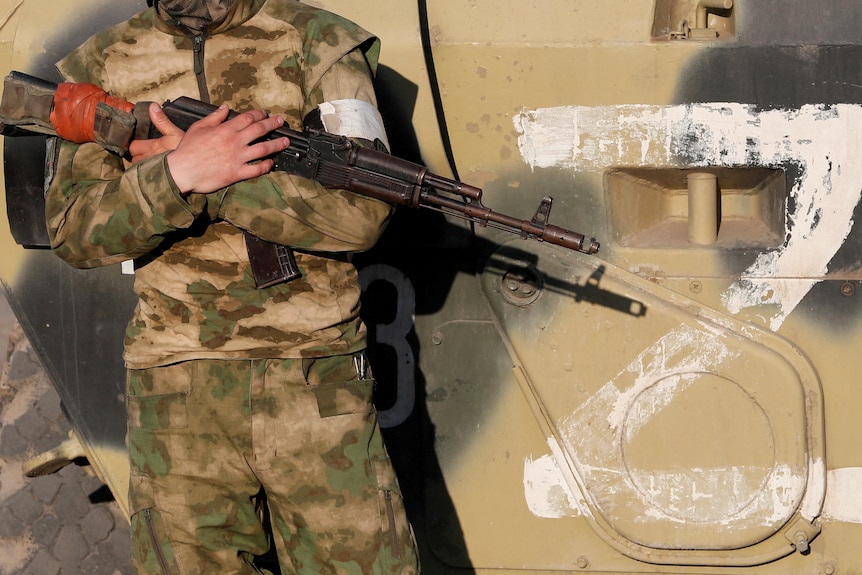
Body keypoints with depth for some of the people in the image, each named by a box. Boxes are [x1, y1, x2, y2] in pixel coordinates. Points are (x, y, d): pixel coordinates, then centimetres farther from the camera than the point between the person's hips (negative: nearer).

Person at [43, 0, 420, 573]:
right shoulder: (103, 64, 7)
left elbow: (362, 213, -11)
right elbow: (74, 234, -2)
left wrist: (212, 180, -15)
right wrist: (175, 175, -20)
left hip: (316, 389, -1)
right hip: (176, 392, 1)